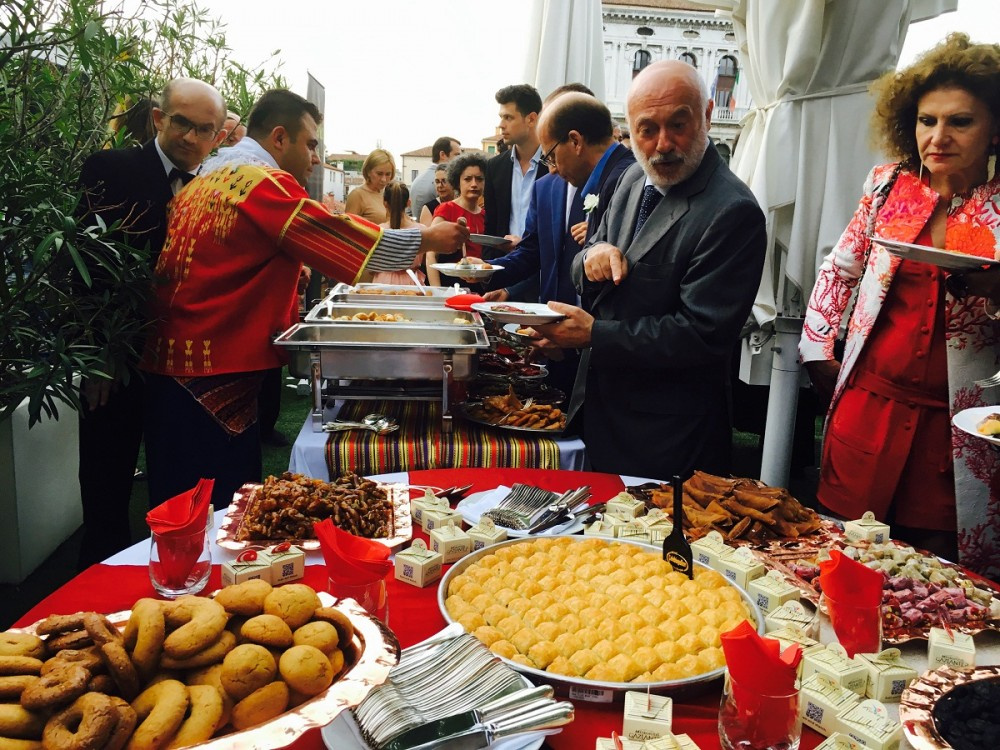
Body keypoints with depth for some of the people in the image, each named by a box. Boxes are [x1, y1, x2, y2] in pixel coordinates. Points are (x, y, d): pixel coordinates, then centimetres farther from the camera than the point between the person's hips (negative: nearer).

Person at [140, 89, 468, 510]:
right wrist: (426, 239, -5)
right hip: (214, 375, -10)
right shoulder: (265, 182, -12)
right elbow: (340, 237, -13)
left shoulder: (207, 177, 17)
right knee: (221, 509, -1)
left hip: (171, 358, 10)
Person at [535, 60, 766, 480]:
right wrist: (593, 255, -13)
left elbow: (703, 335, -24)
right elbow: (581, 276, 11)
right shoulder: (634, 179, 5)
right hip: (600, 410, 8)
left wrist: (595, 333, -23)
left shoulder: (732, 212, -20)